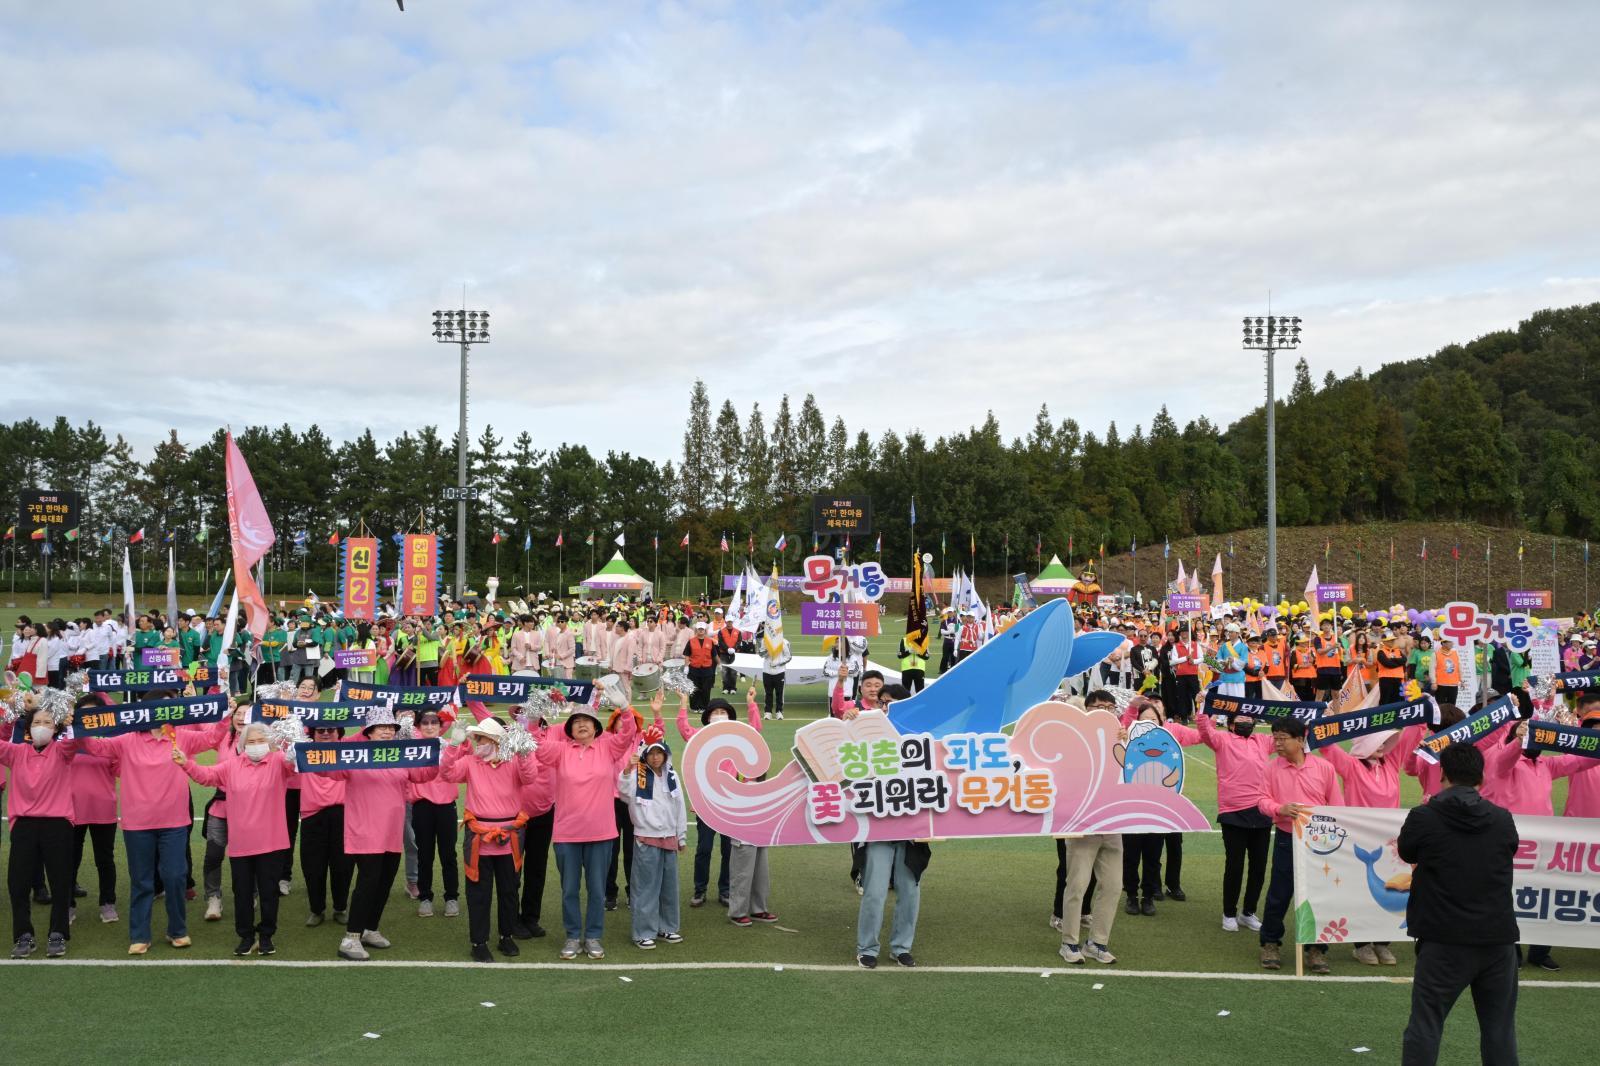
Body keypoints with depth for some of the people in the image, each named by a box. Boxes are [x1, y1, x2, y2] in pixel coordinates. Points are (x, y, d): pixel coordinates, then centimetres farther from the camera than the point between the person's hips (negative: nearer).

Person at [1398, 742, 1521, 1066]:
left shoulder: (1423, 818, -8)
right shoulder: (1503, 820, 1)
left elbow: (1406, 853, 10)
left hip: (1445, 941, -3)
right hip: (1498, 939, 3)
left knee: (1425, 1026, 4)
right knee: (1500, 1031, 12)